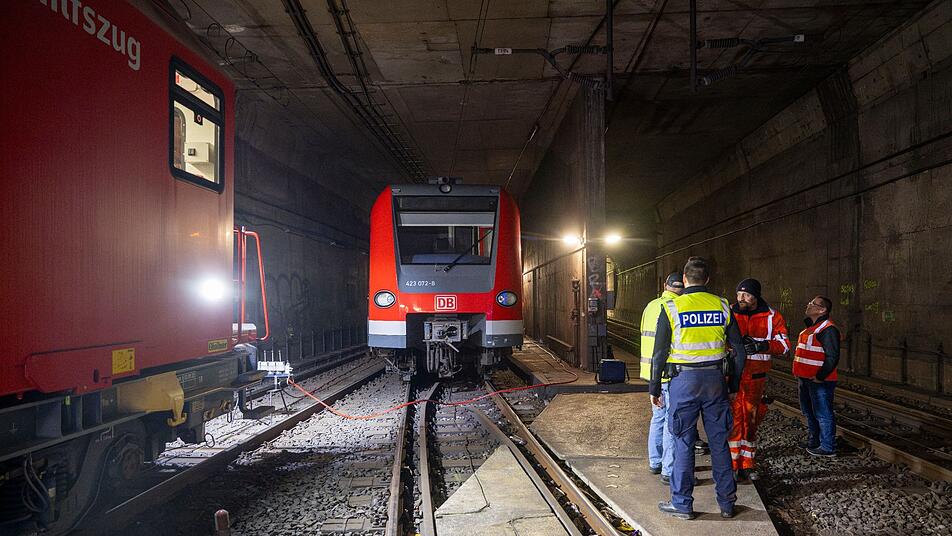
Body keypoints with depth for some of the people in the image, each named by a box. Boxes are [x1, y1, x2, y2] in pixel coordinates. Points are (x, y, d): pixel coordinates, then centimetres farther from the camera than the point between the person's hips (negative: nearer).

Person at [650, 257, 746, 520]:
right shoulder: (722, 306, 3)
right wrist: (733, 383, 16)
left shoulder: (672, 308, -6)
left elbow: (659, 353, -5)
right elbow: (739, 350, 6)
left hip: (684, 380, -3)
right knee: (719, 441, 12)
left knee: (683, 443, 4)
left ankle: (682, 504, 11)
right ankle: (727, 502, 21)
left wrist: (654, 388, 4)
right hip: (715, 379, 3)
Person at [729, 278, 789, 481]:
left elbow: (784, 344, -1)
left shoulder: (772, 317, 2)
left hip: (756, 377, 2)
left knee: (751, 420, 10)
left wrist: (761, 346, -18)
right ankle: (732, 465, 1)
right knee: (733, 419, -6)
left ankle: (747, 464, 21)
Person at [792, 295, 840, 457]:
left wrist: (820, 377, -20)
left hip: (820, 381, -10)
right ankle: (813, 440, 35)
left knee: (823, 414, -2)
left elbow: (832, 357, -22)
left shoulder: (828, 329, -16)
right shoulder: (810, 327, 16)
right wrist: (800, 377, 19)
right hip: (805, 380, 10)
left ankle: (828, 447, 6)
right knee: (809, 411, 21)